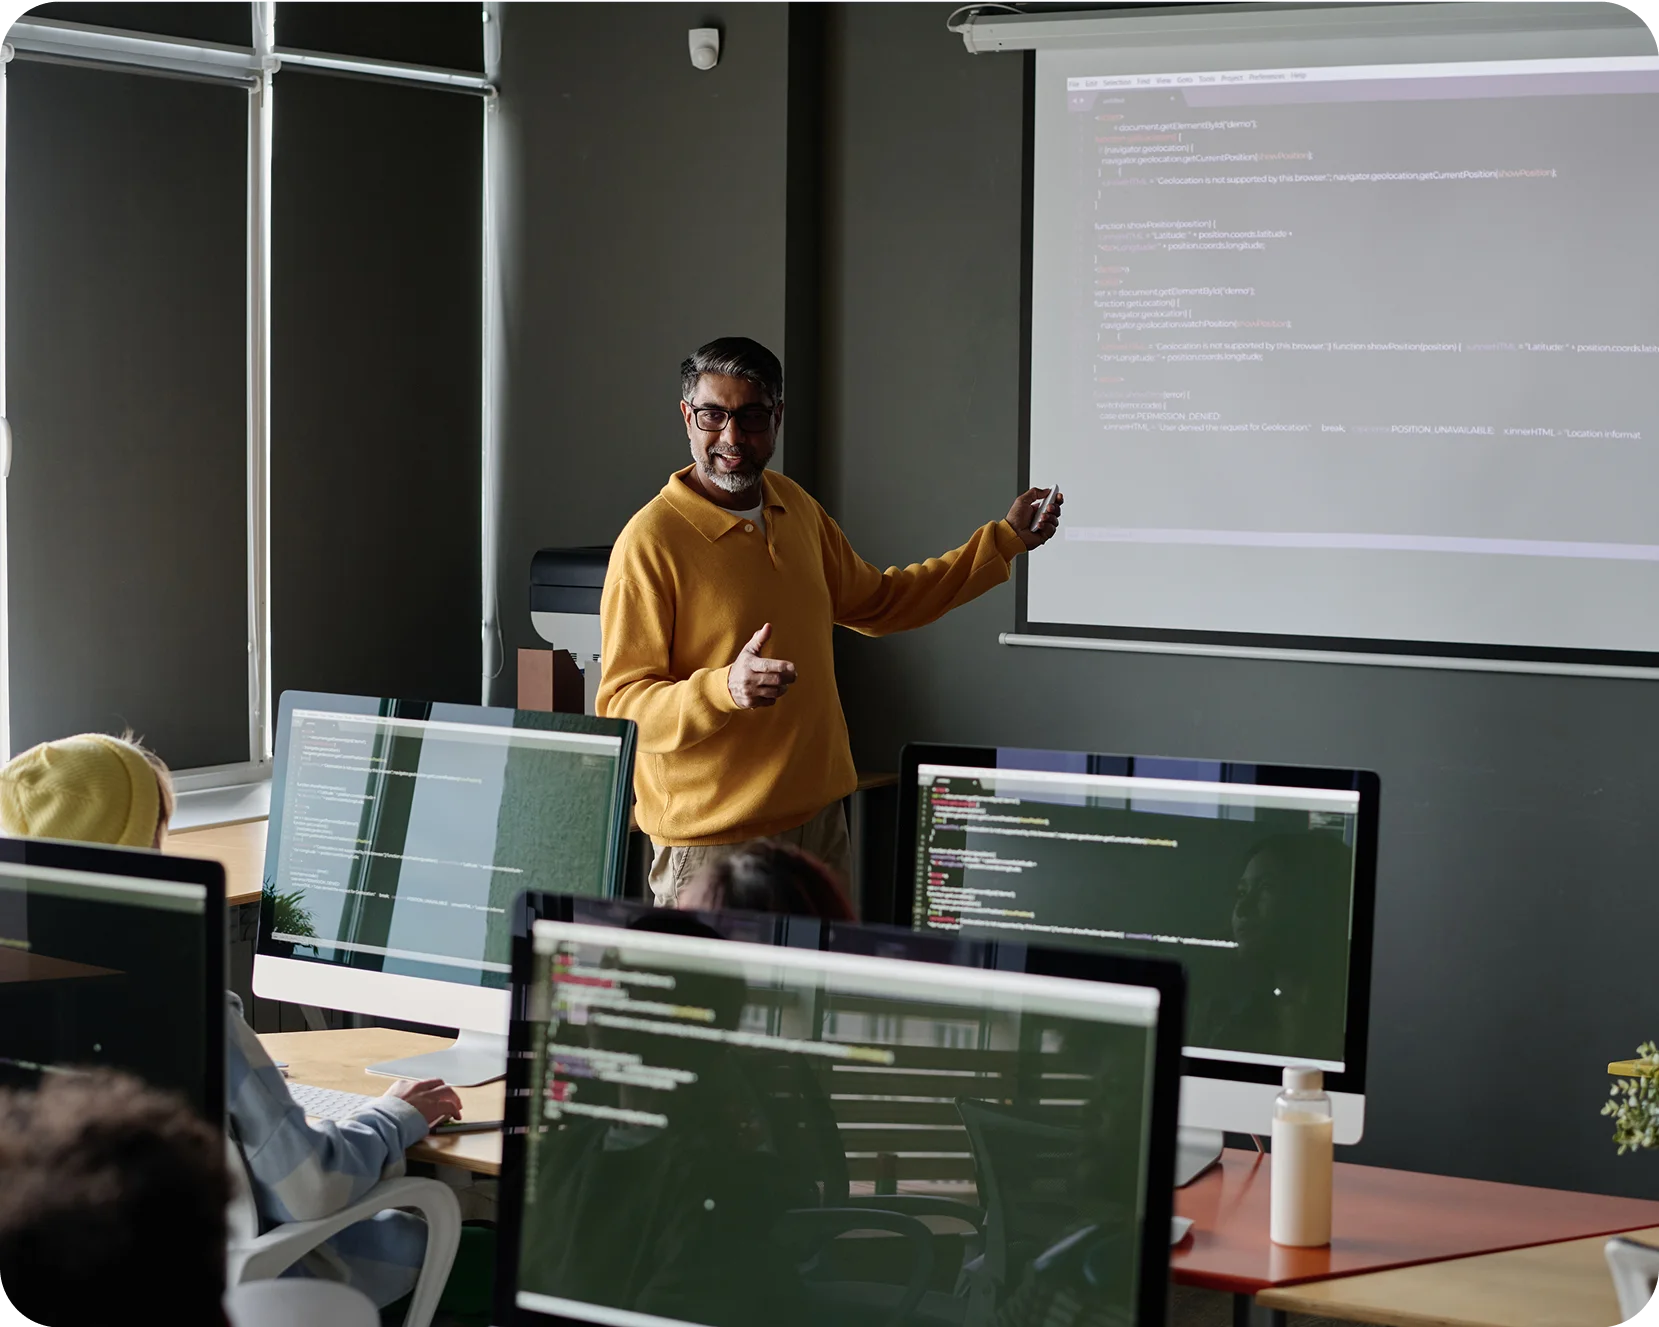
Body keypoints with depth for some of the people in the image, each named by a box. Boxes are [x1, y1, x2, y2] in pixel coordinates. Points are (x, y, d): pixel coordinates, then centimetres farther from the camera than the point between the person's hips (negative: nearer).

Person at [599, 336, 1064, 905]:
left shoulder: (796, 508, 9)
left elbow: (875, 602, 25)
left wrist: (1005, 539, 24)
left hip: (820, 817, 7)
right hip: (711, 842, -7)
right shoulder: (649, 542, -15)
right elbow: (620, 707, -17)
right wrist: (724, 688, -34)